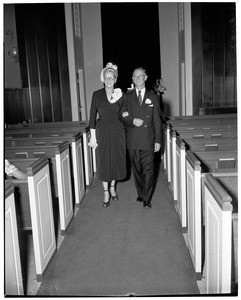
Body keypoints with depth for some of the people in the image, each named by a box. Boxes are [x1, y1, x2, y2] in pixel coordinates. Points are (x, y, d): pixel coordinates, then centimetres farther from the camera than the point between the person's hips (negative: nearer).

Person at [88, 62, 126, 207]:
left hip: (117, 131, 1)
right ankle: (106, 192, 18)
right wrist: (92, 136, -4)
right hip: (102, 131, -1)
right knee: (103, 161, 3)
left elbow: (123, 115, 11)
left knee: (117, 159, 8)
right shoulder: (97, 95, -1)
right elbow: (92, 116, -1)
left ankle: (113, 187, 31)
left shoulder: (120, 95, 2)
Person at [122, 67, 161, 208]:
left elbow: (157, 121, 5)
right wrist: (132, 120, -15)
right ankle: (140, 194, 26)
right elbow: (122, 117, 7)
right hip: (133, 140, 1)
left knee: (148, 169, -1)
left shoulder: (153, 97, 7)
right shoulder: (127, 97, 9)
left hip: (148, 140, -1)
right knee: (137, 169, 10)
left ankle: (147, 198, 9)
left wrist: (158, 140, -1)